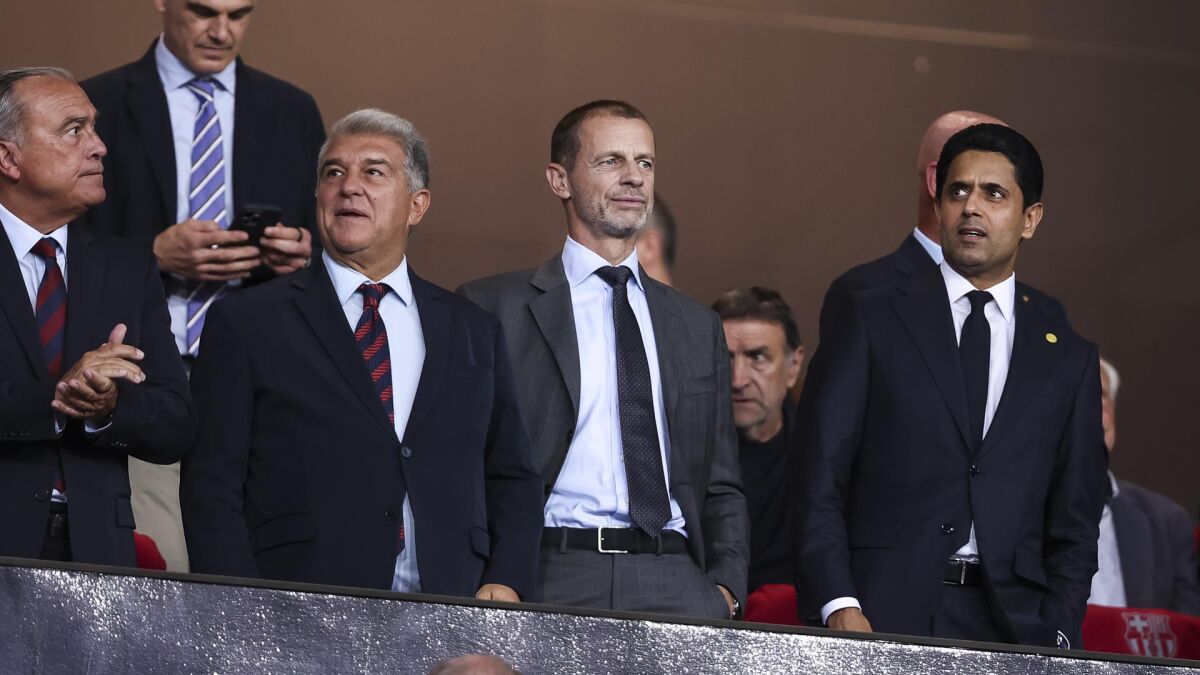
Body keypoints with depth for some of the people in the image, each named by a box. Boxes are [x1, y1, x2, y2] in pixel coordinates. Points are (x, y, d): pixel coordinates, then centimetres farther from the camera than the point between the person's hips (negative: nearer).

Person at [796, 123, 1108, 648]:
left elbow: (1074, 527, 13)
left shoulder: (1069, 359, 14)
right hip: (882, 614, -2)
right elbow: (819, 485, 2)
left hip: (1010, 624, 2)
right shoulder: (872, 323, 8)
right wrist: (838, 605, -10)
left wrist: (1056, 639, -1)